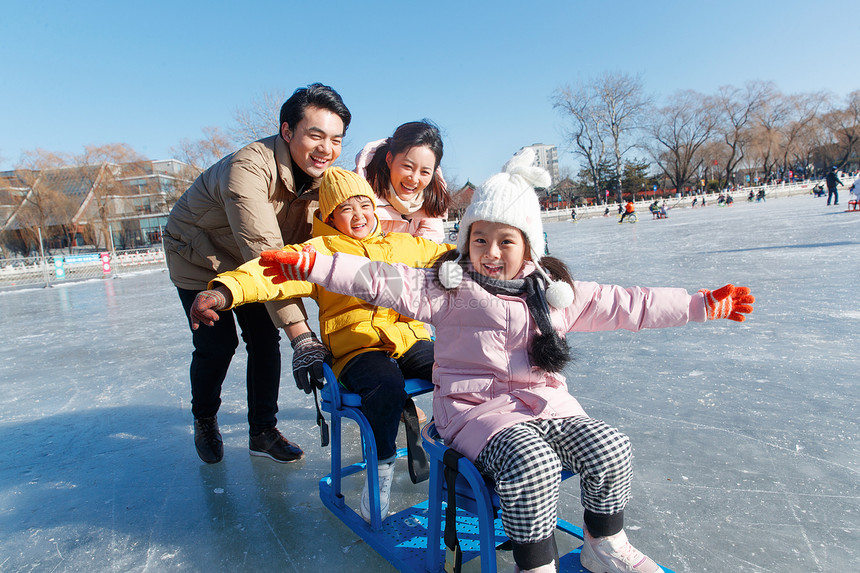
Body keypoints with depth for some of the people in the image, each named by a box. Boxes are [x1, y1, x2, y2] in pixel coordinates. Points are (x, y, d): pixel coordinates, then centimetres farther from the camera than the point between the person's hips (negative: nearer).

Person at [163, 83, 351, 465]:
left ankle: (263, 431, 16)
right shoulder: (248, 169, -39)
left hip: (249, 261, 5)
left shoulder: (322, 175, -16)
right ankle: (204, 422, 26)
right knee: (216, 347, -3)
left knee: (265, 341, -1)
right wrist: (301, 335, -52)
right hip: (199, 257, -5)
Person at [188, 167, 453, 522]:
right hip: (357, 348, -3)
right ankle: (381, 466, -7)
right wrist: (226, 290, -25)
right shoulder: (319, 251, 7)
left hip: (409, 339, 4)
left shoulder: (403, 244, 21)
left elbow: (446, 254, 31)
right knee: (387, 386, -34)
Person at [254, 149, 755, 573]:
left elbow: (628, 305, 12)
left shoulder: (557, 293, 9)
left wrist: (704, 304, 12)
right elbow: (387, 282, -12)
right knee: (532, 466, -30)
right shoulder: (450, 288, -1)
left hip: (545, 404, 5)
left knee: (610, 448, -15)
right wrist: (313, 265, -22)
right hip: (477, 407, -4)